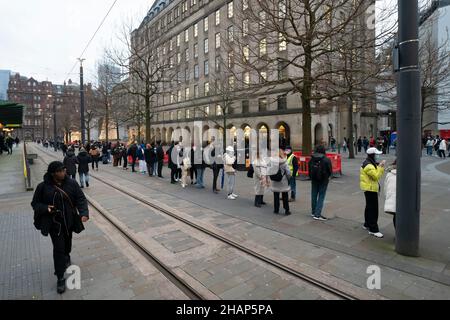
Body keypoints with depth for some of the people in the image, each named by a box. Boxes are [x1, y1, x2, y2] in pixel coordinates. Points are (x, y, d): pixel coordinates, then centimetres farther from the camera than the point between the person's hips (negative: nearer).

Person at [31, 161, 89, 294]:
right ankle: (60, 278, 11)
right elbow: (35, 203, -1)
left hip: (69, 221, 3)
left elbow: (81, 199, -9)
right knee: (58, 248, -4)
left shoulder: (71, 183, -9)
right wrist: (45, 208, -23)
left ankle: (66, 257, 56)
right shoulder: (43, 187, -12)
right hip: (53, 223, -2)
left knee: (67, 244, 22)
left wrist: (84, 213, -24)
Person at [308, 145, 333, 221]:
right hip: (323, 180, -4)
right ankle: (317, 214, -2)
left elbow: (309, 170, 2)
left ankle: (314, 212, 28)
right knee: (321, 197, 1)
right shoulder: (326, 160, -15)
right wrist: (327, 177, 11)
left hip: (314, 180, 4)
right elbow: (330, 171, -8)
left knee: (314, 196, 15)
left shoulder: (312, 159, -3)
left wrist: (312, 177, 14)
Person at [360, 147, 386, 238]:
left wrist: (380, 167, 5)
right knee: (373, 209, -9)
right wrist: (380, 167, -18)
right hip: (370, 189, -11)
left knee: (369, 207, 20)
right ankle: (373, 230, -6)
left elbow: (378, 175, 17)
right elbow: (376, 176, -22)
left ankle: (367, 224, 33)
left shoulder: (372, 164, 15)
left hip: (371, 188, 11)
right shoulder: (368, 166, -19)